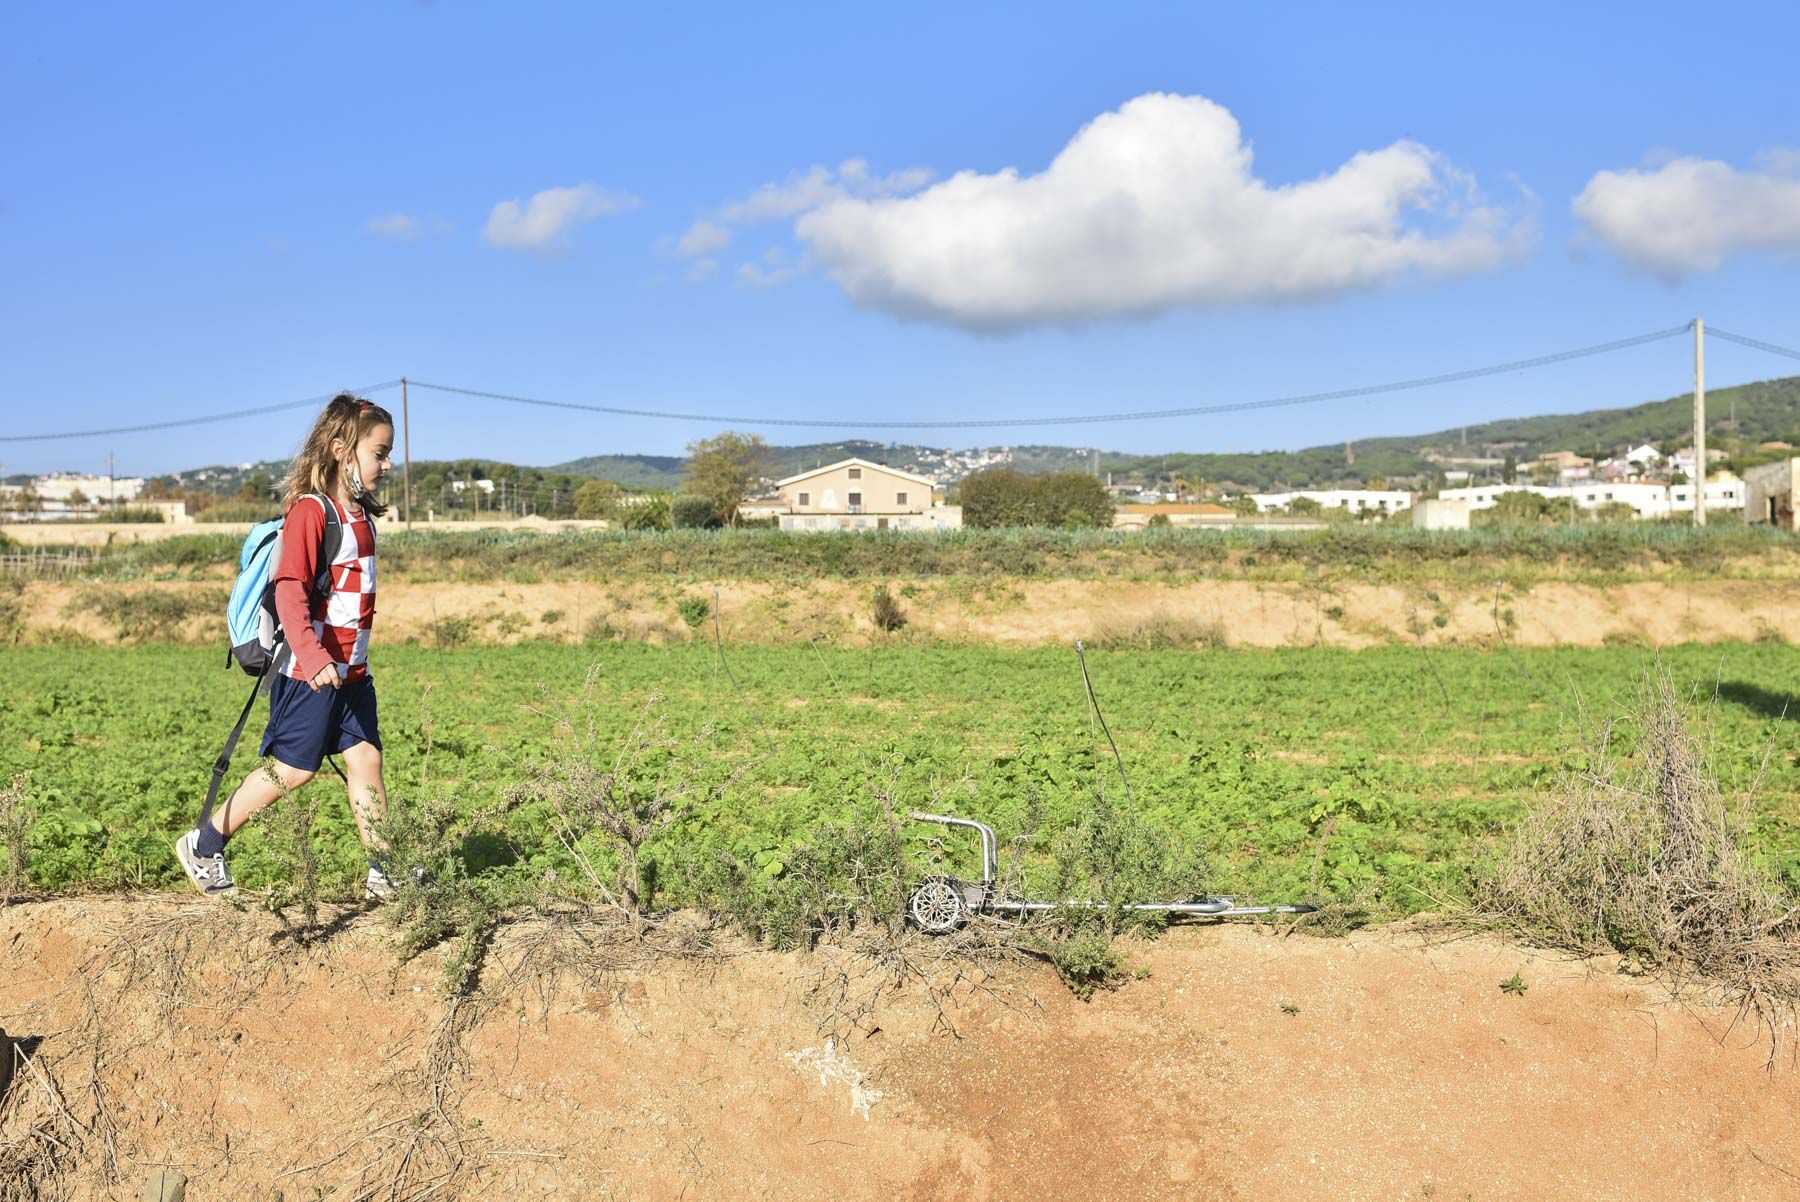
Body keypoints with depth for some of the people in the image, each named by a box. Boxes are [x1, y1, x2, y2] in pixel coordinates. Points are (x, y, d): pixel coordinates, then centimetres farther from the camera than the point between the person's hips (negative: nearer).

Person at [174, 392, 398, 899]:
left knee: (365, 760, 5)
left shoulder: (360, 514, 12)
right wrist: (313, 658, -33)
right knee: (293, 769, -1)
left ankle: (383, 872, 9)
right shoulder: (311, 510, -15)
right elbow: (289, 590, -23)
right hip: (311, 672, -8)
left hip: (351, 670, 8)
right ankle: (202, 845, 14)